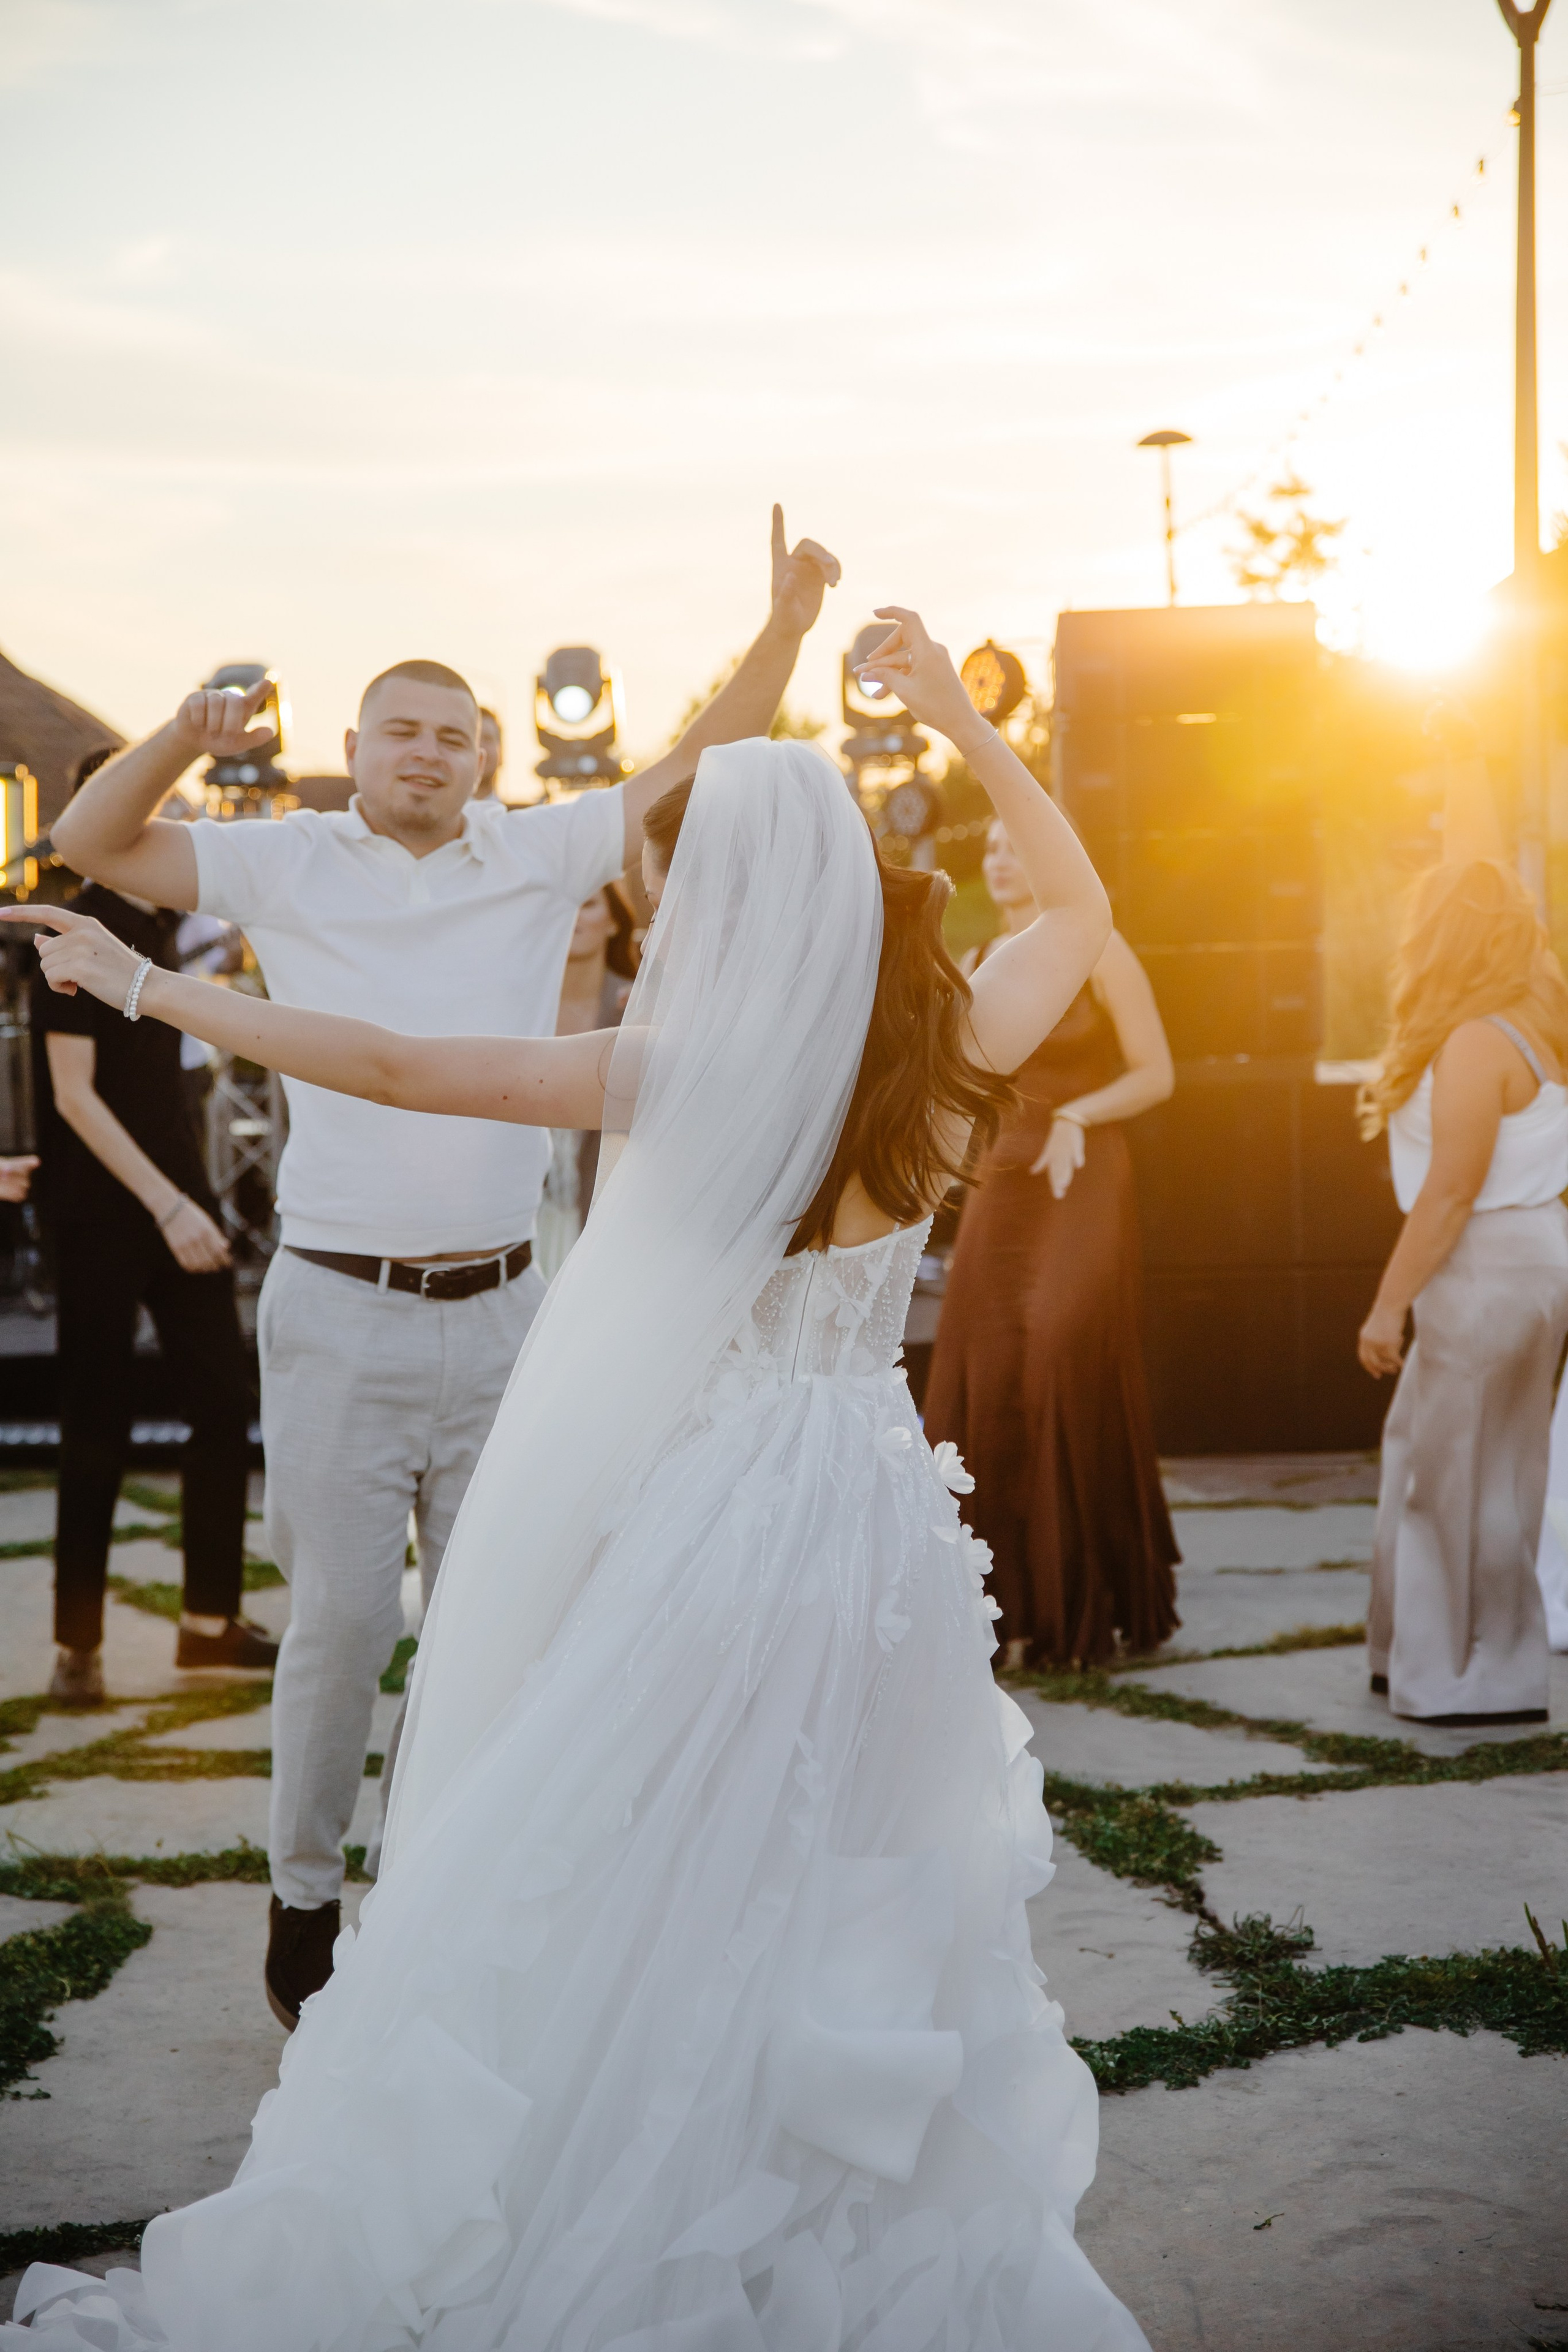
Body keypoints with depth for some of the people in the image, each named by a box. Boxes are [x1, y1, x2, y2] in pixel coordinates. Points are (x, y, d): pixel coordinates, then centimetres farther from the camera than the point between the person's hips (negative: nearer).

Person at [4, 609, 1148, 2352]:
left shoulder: (680, 1074, -14)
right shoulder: (942, 1058, -4)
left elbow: (389, 1068, -9)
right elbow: (1078, 904, 15)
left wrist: (142, 985, 0)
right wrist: (961, 724, 13)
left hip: (703, 1535, -4)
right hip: (877, 1520, 4)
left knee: (611, 1919, 9)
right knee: (857, 1928, 16)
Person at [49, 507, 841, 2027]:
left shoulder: (538, 858, 6)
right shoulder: (289, 868, 2)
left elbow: (694, 766, 6)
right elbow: (89, 842, 1)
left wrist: (785, 629, -6)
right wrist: (185, 739, -16)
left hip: (499, 1310, 3)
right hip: (339, 1314, -2)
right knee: (340, 1620, 1)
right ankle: (303, 1899, 18)